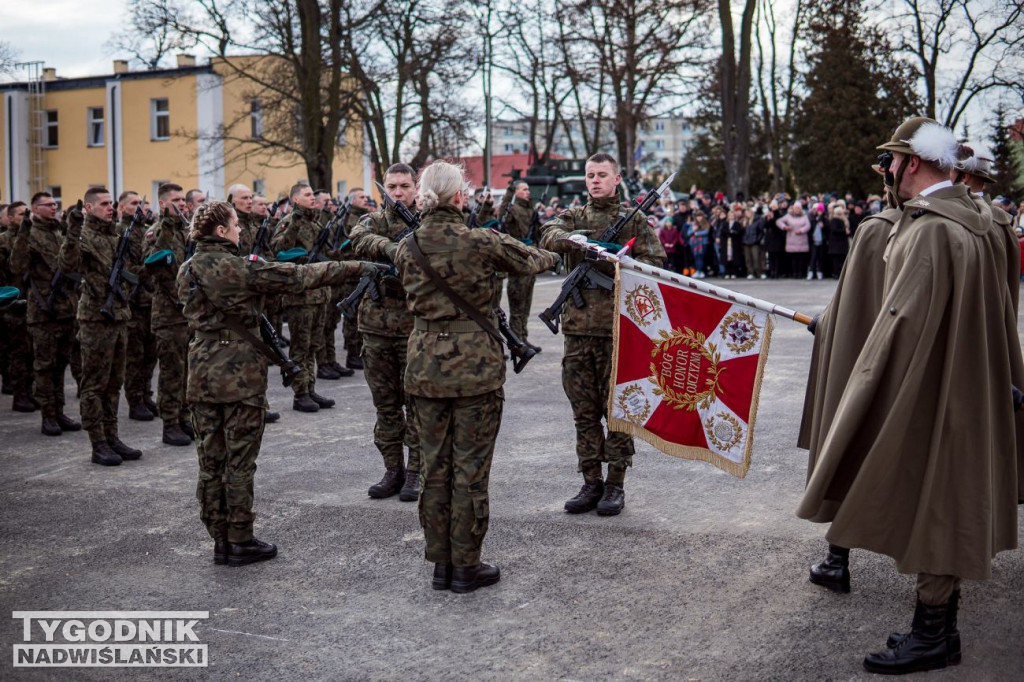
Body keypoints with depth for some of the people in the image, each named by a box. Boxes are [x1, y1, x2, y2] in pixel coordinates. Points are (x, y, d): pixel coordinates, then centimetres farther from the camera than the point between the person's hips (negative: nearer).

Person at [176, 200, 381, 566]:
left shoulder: (187, 272, 6)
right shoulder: (242, 269, -13)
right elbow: (300, 276, -13)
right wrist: (356, 268, -8)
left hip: (202, 374, 6)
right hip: (240, 374, -6)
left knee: (210, 460, 10)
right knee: (239, 461, 2)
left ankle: (220, 540, 17)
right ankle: (241, 542, 8)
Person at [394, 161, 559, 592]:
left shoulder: (407, 248, 0)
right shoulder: (483, 243, -11)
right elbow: (529, 262, 7)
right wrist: (552, 257, 29)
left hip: (426, 370, 4)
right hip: (476, 368, -4)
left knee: (435, 466, 13)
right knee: (470, 468, 5)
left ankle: (440, 564, 21)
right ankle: (466, 567, 13)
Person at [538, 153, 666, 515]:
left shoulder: (634, 219, 5)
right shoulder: (574, 216, 12)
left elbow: (655, 262, -4)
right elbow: (549, 236, -7)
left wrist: (613, 262, -17)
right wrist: (572, 238, -28)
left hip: (618, 326, -3)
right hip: (578, 326, 3)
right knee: (584, 411, 8)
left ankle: (615, 484, 10)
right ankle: (591, 482, 17)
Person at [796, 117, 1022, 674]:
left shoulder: (932, 231, -20)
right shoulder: (975, 221, 10)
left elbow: (906, 319, -24)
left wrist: (867, 382, -18)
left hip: (925, 395, -10)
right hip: (968, 393, 10)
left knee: (926, 508, 0)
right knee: (945, 510, 16)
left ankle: (931, 637, 10)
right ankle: (941, 625, 27)